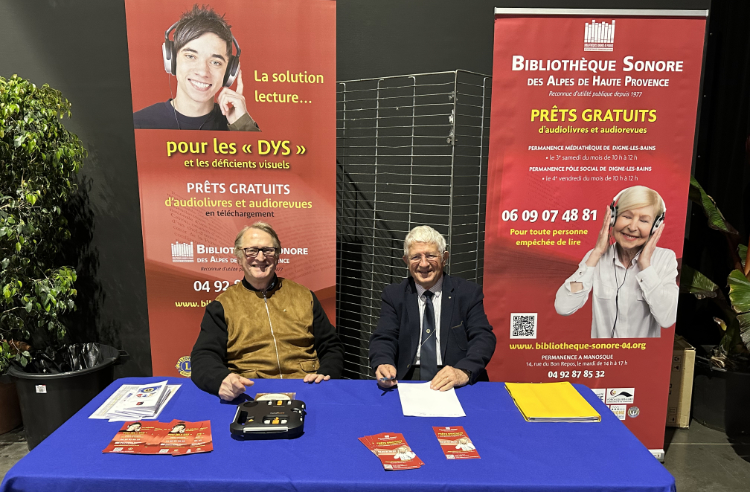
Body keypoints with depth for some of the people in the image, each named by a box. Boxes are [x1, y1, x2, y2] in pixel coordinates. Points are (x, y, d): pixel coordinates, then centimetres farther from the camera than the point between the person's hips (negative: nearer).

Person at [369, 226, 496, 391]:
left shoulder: (469, 293, 7)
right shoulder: (393, 295, 11)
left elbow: (483, 338, -3)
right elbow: (384, 338, 2)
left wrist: (464, 371, -24)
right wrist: (383, 365, -22)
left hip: (453, 383, 1)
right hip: (407, 382, 0)